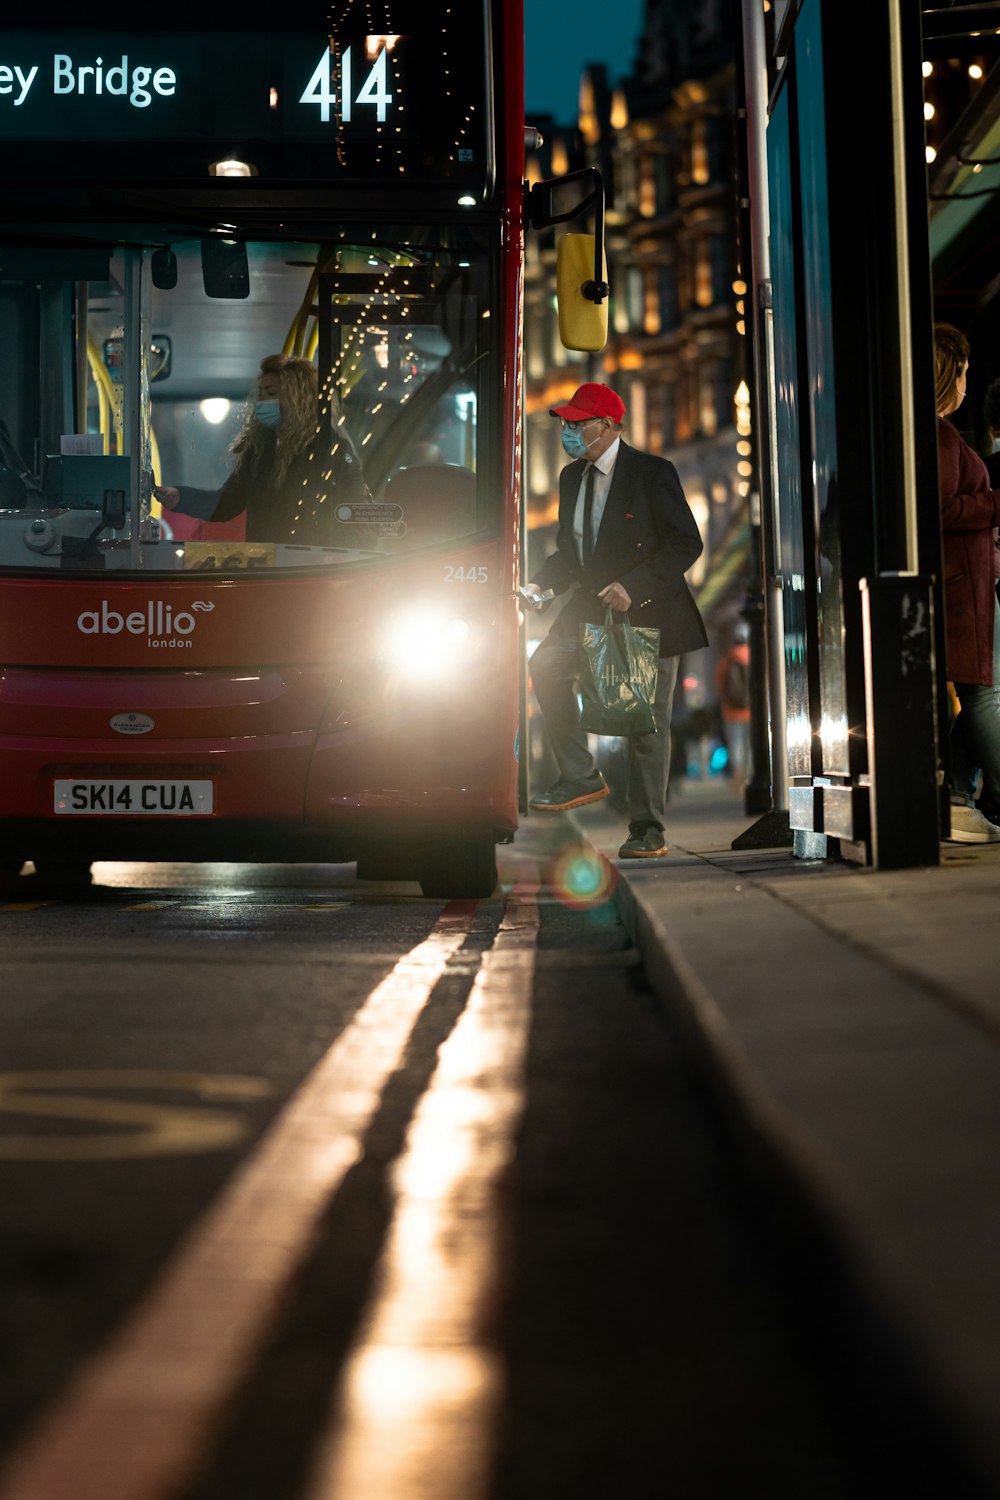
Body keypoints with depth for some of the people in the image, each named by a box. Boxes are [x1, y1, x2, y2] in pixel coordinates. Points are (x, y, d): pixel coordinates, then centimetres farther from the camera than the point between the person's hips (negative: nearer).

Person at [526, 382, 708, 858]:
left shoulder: (651, 473, -12)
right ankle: (580, 777, -11)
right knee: (546, 665, -21)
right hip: (591, 606, 6)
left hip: (648, 612, -6)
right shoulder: (572, 477, 8)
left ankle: (647, 831, 9)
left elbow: (686, 544, -14)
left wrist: (633, 587, -23)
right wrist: (538, 585, -4)